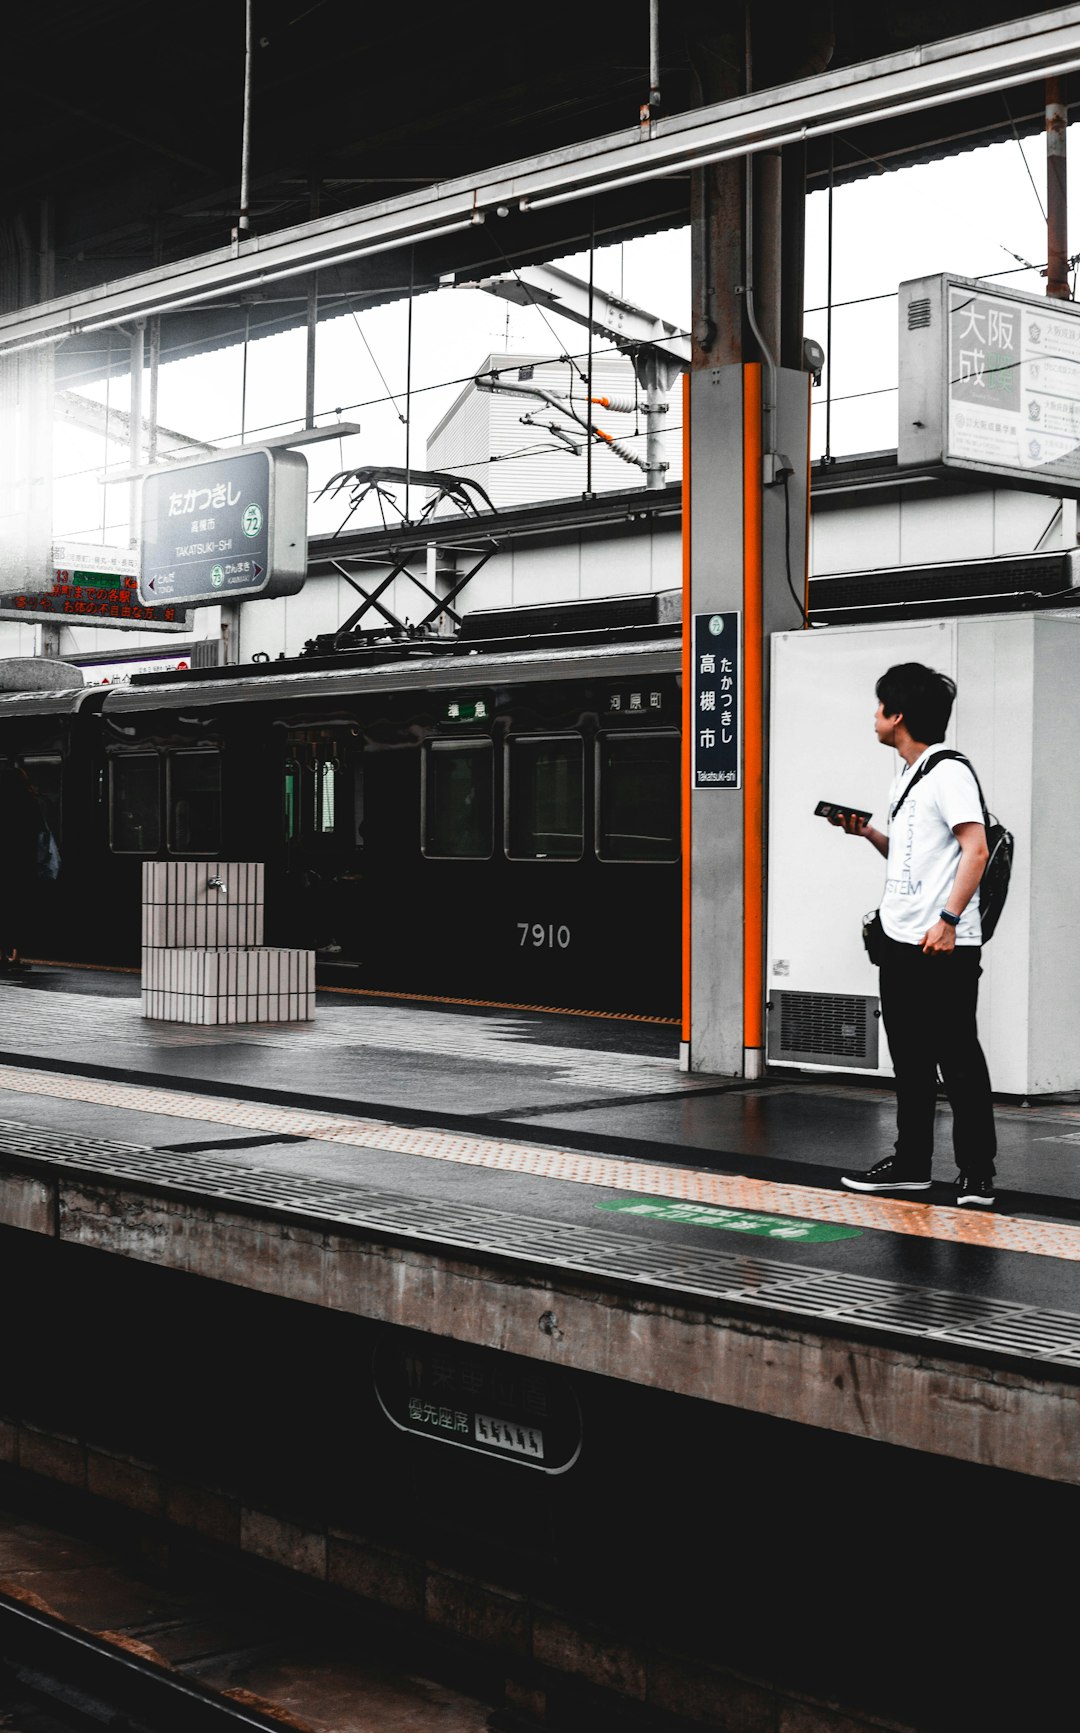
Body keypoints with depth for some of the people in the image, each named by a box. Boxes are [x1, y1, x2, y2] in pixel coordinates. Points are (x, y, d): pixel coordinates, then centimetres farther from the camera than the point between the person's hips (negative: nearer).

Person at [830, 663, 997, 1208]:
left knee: (958, 1059, -4)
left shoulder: (948, 772, -10)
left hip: (943, 946, -9)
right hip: (901, 940, 9)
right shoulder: (905, 776, 18)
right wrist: (867, 833, 9)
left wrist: (948, 919, -24)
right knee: (910, 1057, 13)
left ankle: (976, 1173, 3)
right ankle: (911, 1161, 21)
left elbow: (975, 849, -18)